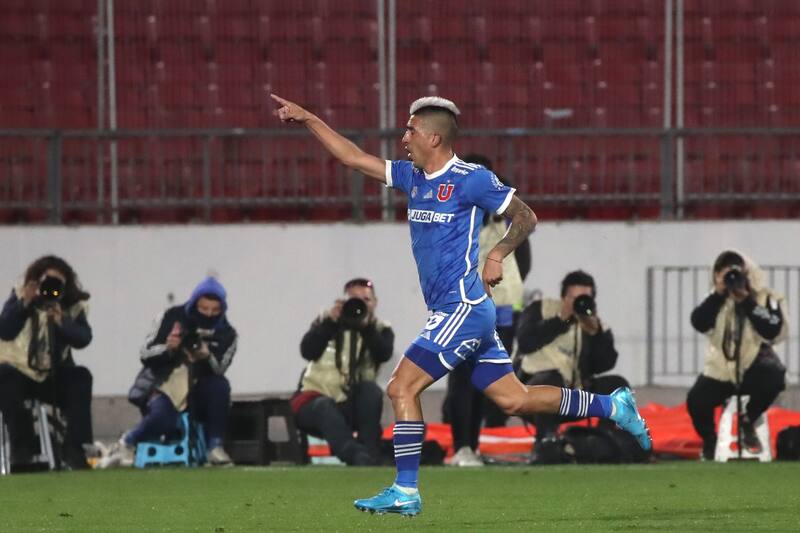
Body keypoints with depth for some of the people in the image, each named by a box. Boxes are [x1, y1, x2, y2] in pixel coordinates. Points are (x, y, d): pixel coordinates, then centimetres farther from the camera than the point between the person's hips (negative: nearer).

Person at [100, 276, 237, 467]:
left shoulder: (227, 335, -2)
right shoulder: (172, 317, -6)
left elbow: (218, 370, -13)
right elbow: (146, 355, -5)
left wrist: (207, 357, -35)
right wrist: (167, 349, -26)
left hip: (196, 391, 3)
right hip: (162, 385, -3)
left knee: (220, 386, -30)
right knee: (163, 417, -35)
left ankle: (215, 446, -21)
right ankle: (127, 442, -5)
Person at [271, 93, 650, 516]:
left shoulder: (471, 179, -8)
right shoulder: (412, 177, 14)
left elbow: (526, 217, -2)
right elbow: (353, 157, 18)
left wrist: (497, 255, -16)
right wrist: (306, 118, 14)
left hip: (463, 307, -8)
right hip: (454, 311, 8)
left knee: (402, 386, -12)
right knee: (514, 400, 8)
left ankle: (405, 491, -11)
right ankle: (612, 407, 16)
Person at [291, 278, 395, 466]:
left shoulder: (380, 330, 6)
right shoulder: (326, 322, 5)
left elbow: (384, 354, -16)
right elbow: (308, 352, -13)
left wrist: (366, 327, -29)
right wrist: (330, 321, -22)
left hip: (352, 405, 2)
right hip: (314, 399, -1)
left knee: (371, 389, -31)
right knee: (326, 408, -37)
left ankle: (371, 455, -33)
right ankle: (358, 457, -61)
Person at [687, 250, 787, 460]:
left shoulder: (766, 299, -3)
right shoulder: (717, 300, 5)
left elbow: (772, 331, -19)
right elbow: (699, 323, -12)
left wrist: (746, 301, -22)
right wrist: (718, 294, -19)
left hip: (754, 367, -2)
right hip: (721, 370, 2)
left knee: (774, 376, -36)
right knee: (696, 400, -23)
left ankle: (747, 421, -6)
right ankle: (709, 442, 11)